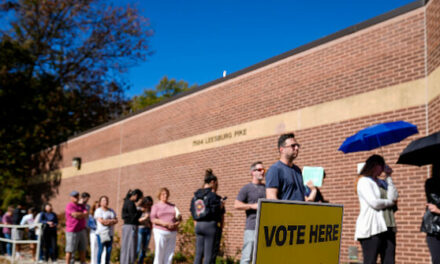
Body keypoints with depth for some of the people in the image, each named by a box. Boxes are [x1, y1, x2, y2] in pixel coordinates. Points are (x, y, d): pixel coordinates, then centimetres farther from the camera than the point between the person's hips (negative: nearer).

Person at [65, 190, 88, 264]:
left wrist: (78, 214, -12)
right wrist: (83, 214, -2)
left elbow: (86, 214, 1)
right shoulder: (69, 206, -5)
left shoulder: (82, 206, 16)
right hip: (72, 231, -6)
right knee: (70, 250, -2)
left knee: (82, 250, 9)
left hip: (82, 230, 6)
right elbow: (75, 215, -18)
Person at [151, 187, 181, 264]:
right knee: (159, 253, -6)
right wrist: (164, 223, -19)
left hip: (172, 232, 4)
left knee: (170, 253, 0)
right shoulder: (156, 206, 6)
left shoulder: (173, 206, 17)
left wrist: (177, 223, -8)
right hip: (160, 232, -4)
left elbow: (179, 218, 16)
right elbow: (153, 219, -6)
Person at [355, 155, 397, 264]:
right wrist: (390, 202, 5)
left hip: (383, 227, 8)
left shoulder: (379, 182, 23)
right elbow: (374, 203, -12)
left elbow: (392, 197, 8)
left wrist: (388, 177, 9)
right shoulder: (364, 181, -1)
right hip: (370, 229, -8)